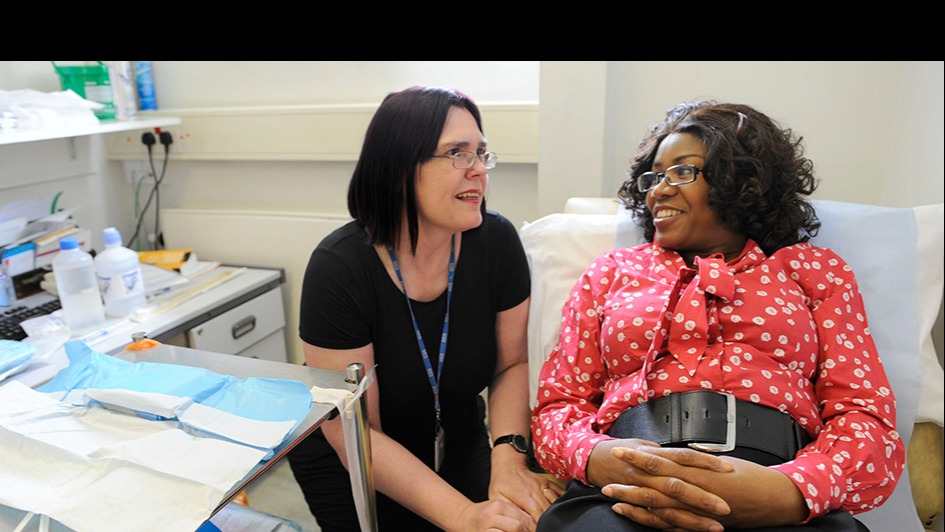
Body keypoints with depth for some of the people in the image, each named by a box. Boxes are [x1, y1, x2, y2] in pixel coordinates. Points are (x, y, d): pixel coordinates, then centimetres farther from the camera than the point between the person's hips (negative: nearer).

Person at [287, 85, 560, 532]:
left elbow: (513, 363, -5)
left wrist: (509, 454, -23)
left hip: (460, 445, 4)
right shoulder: (339, 268, -26)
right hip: (348, 464, -3)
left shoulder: (497, 241, -15)